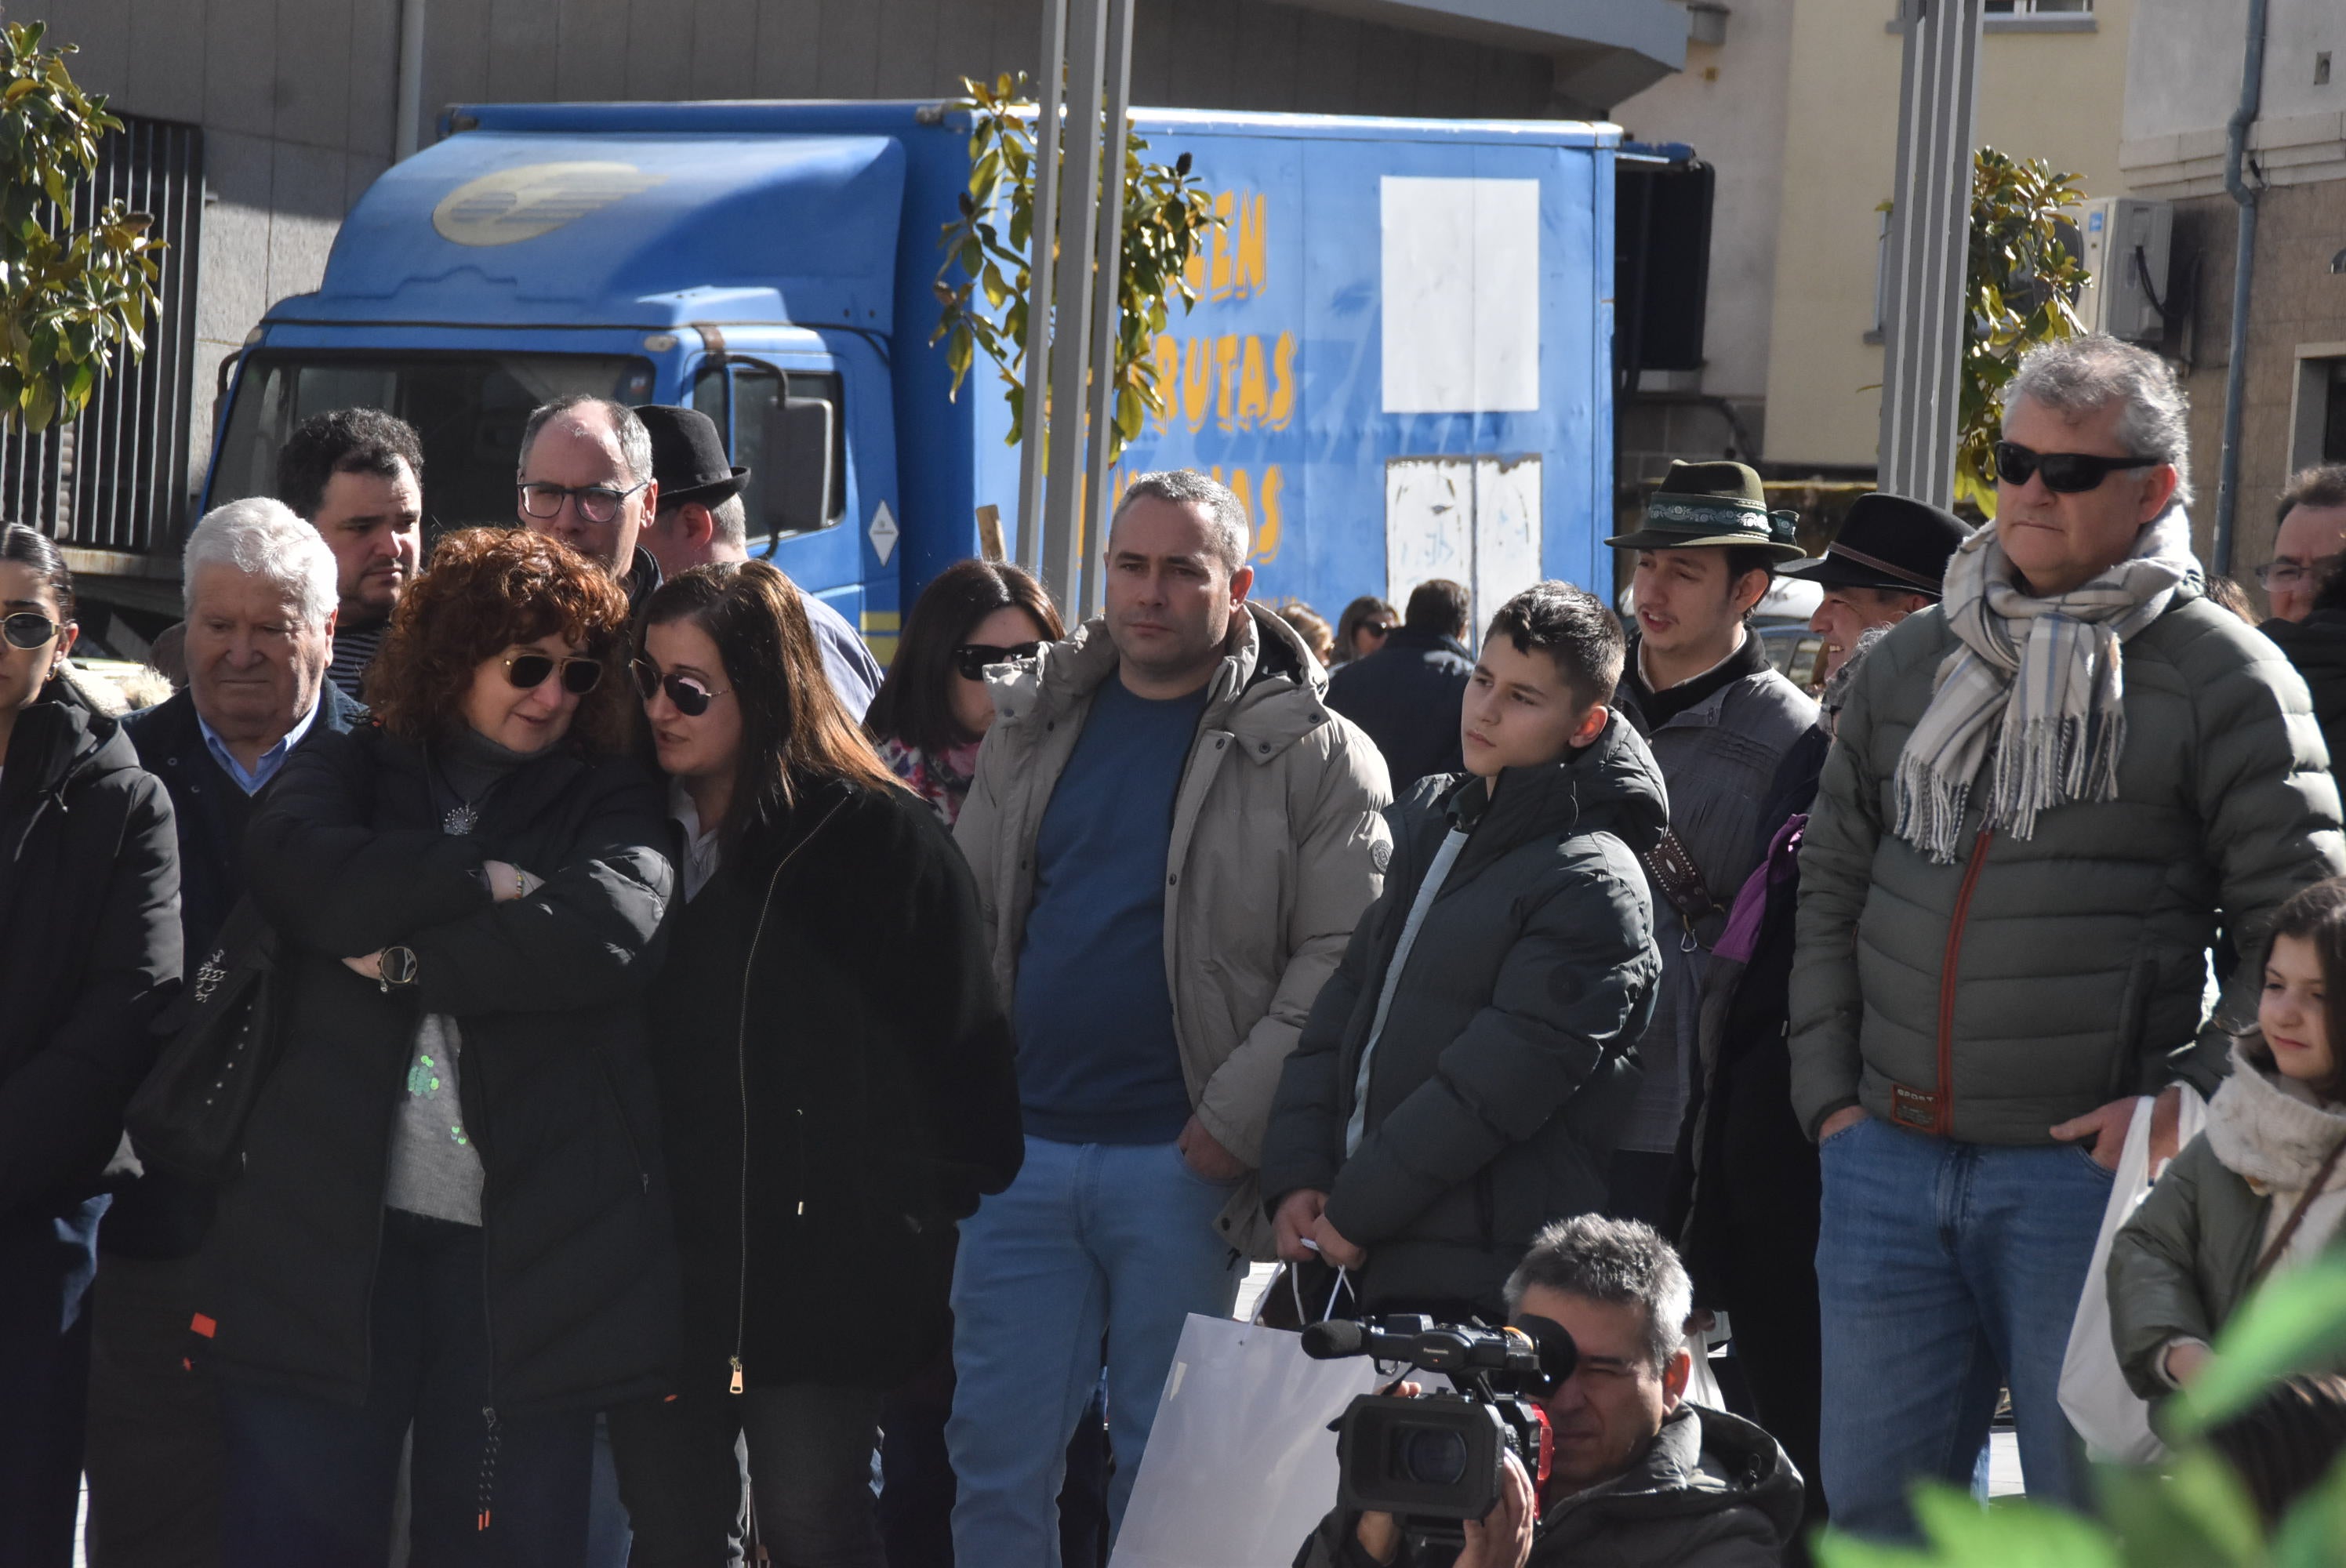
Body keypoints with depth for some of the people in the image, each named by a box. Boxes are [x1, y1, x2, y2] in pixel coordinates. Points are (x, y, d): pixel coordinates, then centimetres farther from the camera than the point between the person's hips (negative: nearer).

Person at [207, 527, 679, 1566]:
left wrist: (408, 960, -7)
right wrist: (483, 884, -8)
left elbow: (610, 932, -8)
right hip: (328, 1227, 0)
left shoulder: (608, 802, 13)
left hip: (526, 1242, 0)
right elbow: (292, 866, -8)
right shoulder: (351, 772, 15)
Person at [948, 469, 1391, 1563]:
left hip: (1184, 1164, -4)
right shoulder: (1033, 725, 11)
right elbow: (965, 922, 16)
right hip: (1021, 1150, 4)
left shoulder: (1309, 755, -3)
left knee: (1163, 1465, 5)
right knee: (996, 1447, 5)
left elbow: (1342, 957, -9)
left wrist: (1236, 1120, -15)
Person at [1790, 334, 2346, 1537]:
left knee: (2089, 1518, 2)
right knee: (1873, 1504, 9)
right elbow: (1832, 887, 18)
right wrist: (1828, 1089, 8)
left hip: (2086, 1169, -5)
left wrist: (2190, 1102, -12)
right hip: (1886, 1162, 5)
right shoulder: (1910, 664, 13)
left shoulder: (2222, 680, -3)